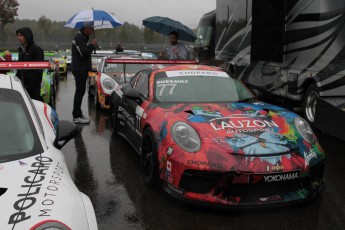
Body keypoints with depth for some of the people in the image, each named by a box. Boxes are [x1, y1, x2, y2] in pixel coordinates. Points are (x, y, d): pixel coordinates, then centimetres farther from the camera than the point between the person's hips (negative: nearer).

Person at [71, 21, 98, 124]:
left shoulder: (83, 37, 18)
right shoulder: (79, 38, -15)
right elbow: (84, 53, -24)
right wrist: (92, 45, -12)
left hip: (82, 69, 11)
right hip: (79, 69, -11)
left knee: (80, 91, 15)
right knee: (80, 91, -9)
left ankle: (78, 114, 24)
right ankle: (76, 116, -5)